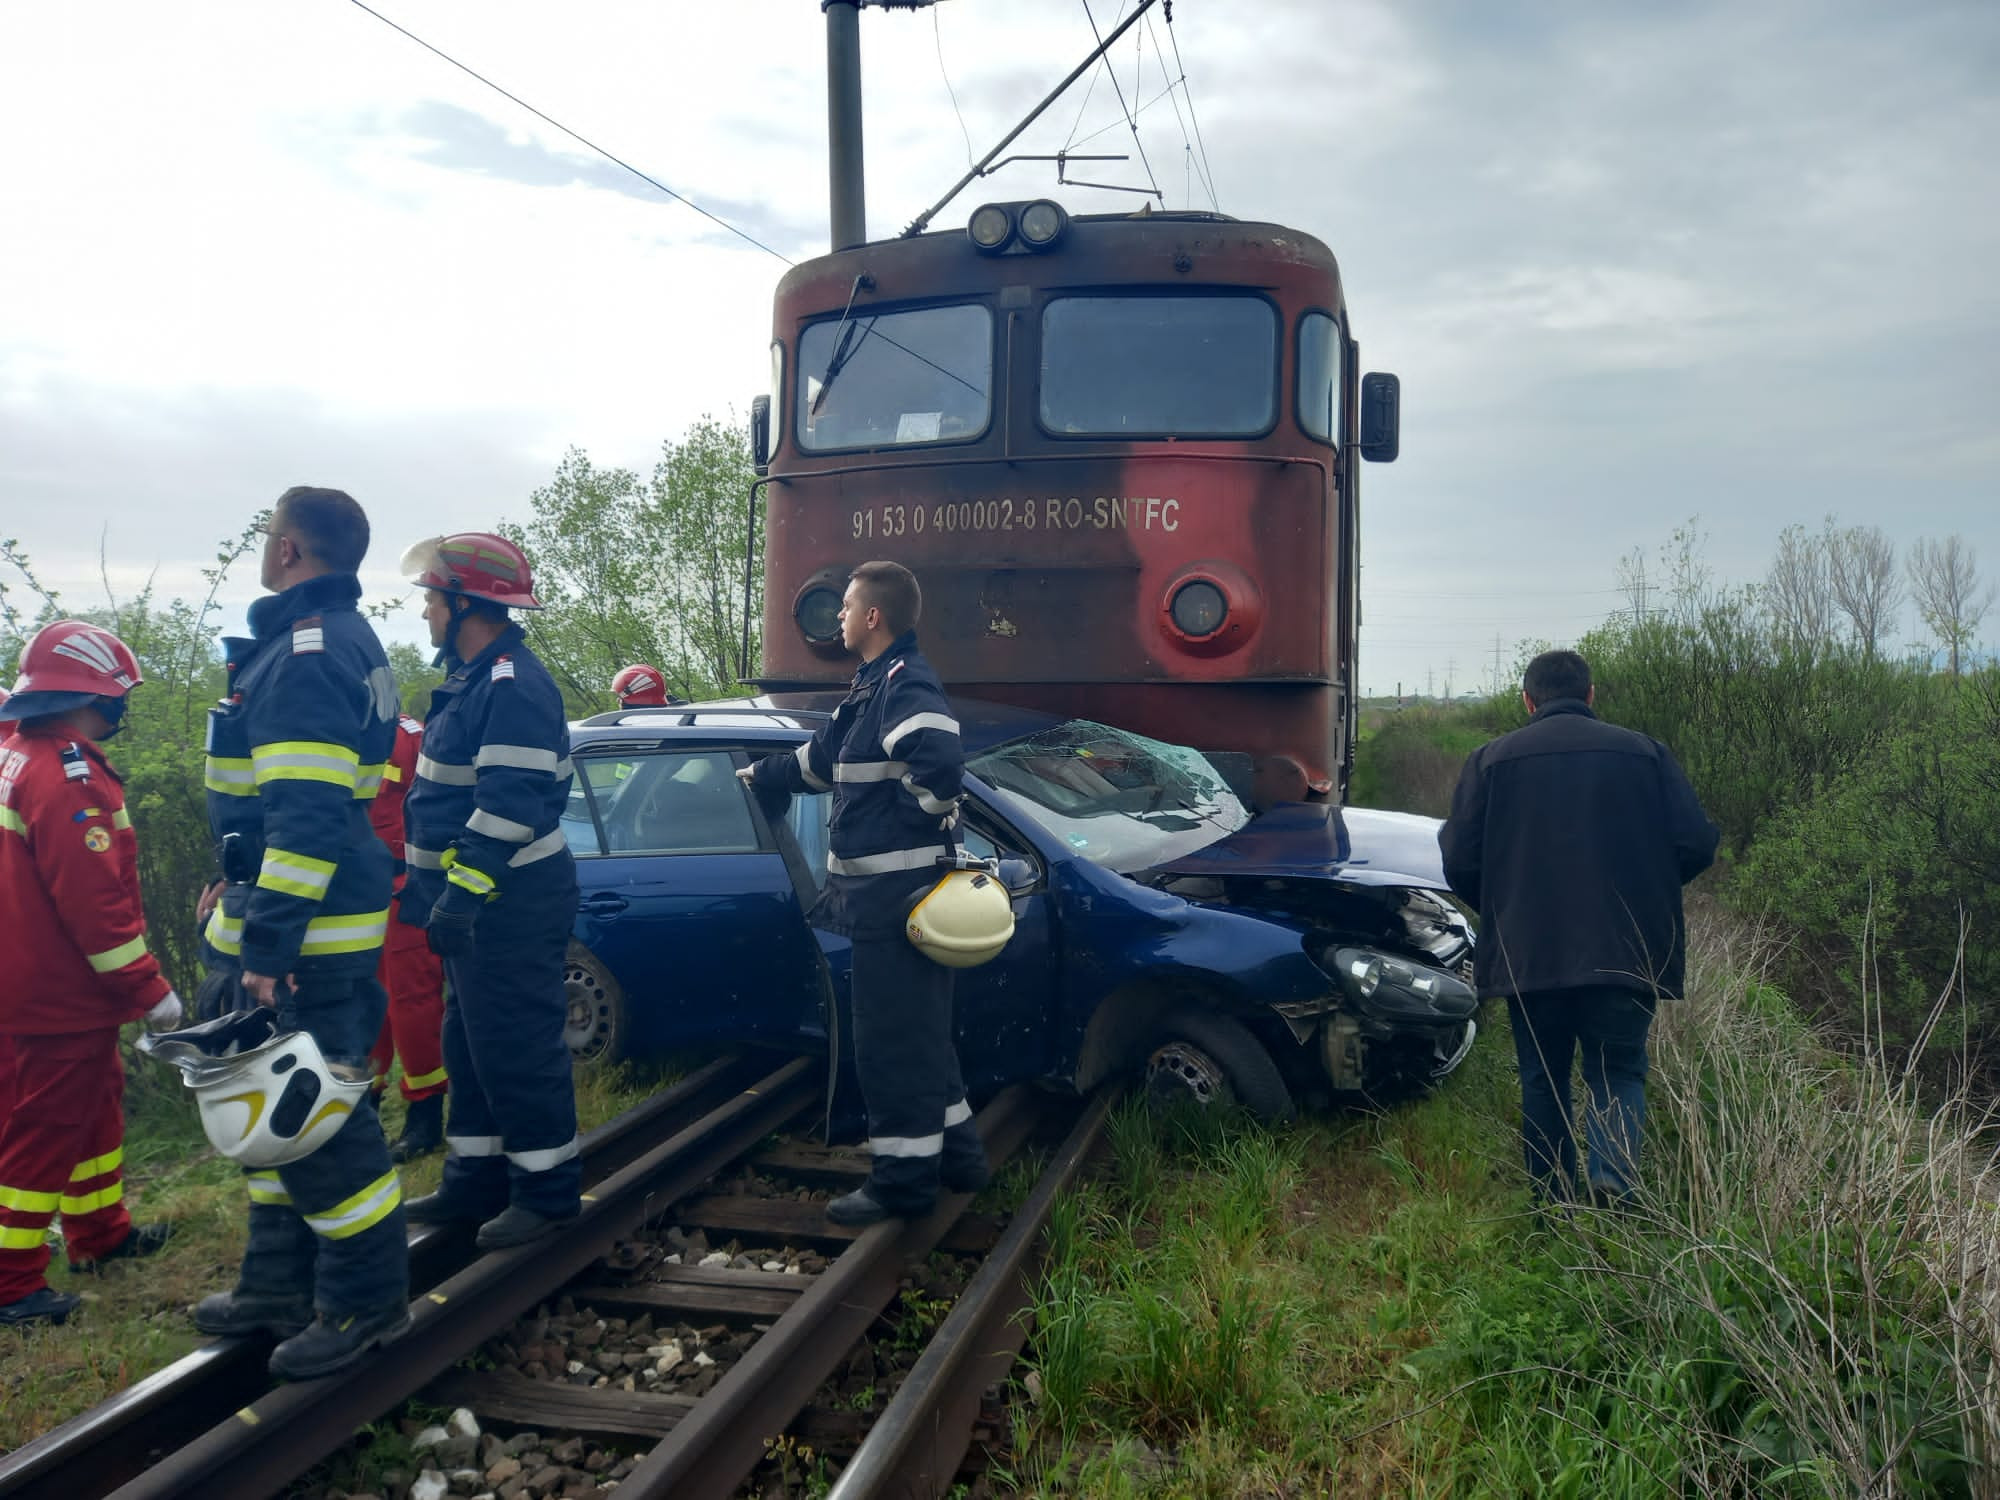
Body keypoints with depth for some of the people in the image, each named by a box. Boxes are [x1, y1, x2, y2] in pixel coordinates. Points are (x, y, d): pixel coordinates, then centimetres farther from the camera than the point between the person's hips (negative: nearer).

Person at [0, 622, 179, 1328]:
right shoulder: (67, 776, -23)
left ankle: (101, 1233, 36)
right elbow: (94, 900, -25)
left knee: (94, 1106, 22)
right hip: (62, 999, -10)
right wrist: (149, 987, -18)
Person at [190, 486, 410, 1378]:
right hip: (287, 914, 11)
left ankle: (367, 1301, 11)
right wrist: (240, 890, 27)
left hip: (312, 933, -11)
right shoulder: (331, 638, 15)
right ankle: (280, 1285, 30)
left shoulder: (307, 652, -18)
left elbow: (308, 814, -25)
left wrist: (268, 942, -25)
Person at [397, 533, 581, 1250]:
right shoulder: (472, 680, 16)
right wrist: (432, 883, 24)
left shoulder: (514, 686, -17)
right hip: (473, 901, 11)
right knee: (470, 1043, 17)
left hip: (512, 905, -11)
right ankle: (475, 1182, 28)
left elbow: (510, 805, -25)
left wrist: (461, 893, -27)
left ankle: (548, 1191, 9)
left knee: (517, 1049, -3)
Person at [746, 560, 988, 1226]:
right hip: (883, 889, 11)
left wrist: (919, 820, -19)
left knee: (892, 1040, -1)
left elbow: (941, 760, -34)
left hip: (899, 892, -11)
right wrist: (761, 776, 42)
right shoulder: (872, 687, 16)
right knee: (919, 1033, 19)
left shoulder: (906, 685, -16)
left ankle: (903, 1180, 10)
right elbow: (819, 759, 31)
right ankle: (956, 1156, 31)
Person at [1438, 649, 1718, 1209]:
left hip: (1528, 955, 0)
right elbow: (1696, 844, 0)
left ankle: (1554, 1209, 18)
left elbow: (1459, 860, -3)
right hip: (1626, 954, 0)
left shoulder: (1491, 760, 0)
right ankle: (1613, 1178, -12)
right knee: (1618, 1072, 11)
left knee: (1543, 1082, 14)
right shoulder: (1646, 754, 2)